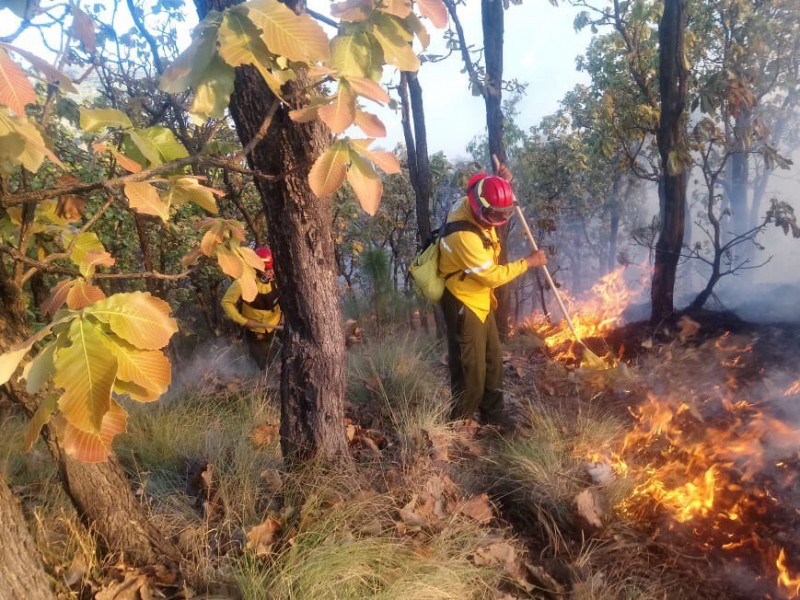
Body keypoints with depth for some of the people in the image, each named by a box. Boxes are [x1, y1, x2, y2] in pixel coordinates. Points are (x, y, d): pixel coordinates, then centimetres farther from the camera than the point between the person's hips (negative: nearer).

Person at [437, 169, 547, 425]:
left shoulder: (471, 205, -4)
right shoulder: (464, 235, -32)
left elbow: (499, 203, 23)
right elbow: (492, 276, -25)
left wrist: (502, 182, 3)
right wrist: (528, 262, -15)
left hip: (480, 301, 10)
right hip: (463, 305, -10)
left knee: (493, 361, 18)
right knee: (471, 370, -1)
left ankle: (494, 418, 33)